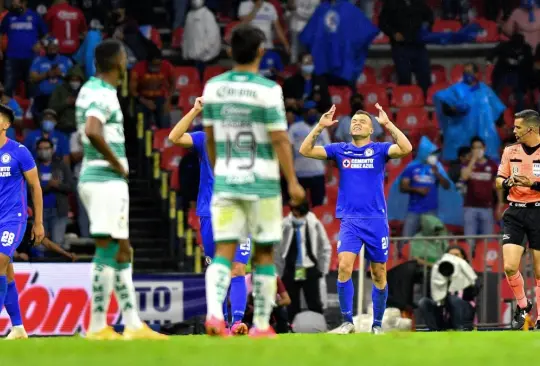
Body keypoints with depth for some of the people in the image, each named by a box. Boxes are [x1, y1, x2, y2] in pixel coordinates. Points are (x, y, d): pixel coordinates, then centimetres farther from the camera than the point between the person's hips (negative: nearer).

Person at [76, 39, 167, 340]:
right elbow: (92, 132, -32)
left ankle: (134, 324, 12)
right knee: (108, 252, -8)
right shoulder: (103, 95, -15)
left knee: (122, 252, 11)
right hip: (107, 181, -10)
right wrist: (118, 164, -19)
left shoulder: (91, 89, 15)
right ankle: (97, 327, -7)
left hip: (94, 178, 10)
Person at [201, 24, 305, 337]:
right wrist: (293, 182, -6)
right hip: (261, 183, -3)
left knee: (224, 251, 1)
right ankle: (261, 325, 10)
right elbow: (280, 139, -12)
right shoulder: (267, 90, -11)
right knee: (264, 253, 8)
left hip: (225, 181, 3)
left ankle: (214, 312, -22)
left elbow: (210, 137, 10)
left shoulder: (214, 87, 3)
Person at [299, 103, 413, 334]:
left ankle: (377, 324, 17)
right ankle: (347, 321, -9)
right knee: (344, 267, -17)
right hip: (349, 220, 1)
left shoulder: (379, 150, 3)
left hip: (376, 221, 0)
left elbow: (406, 149, -15)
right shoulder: (340, 150, 8)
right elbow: (305, 150, 1)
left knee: (379, 274, 4)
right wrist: (320, 126, -9)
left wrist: (388, 124, -18)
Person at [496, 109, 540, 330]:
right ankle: (522, 305, 17)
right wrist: (507, 182, -8)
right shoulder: (511, 151, 7)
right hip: (515, 212, 3)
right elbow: (499, 180, 14)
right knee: (509, 267, -9)